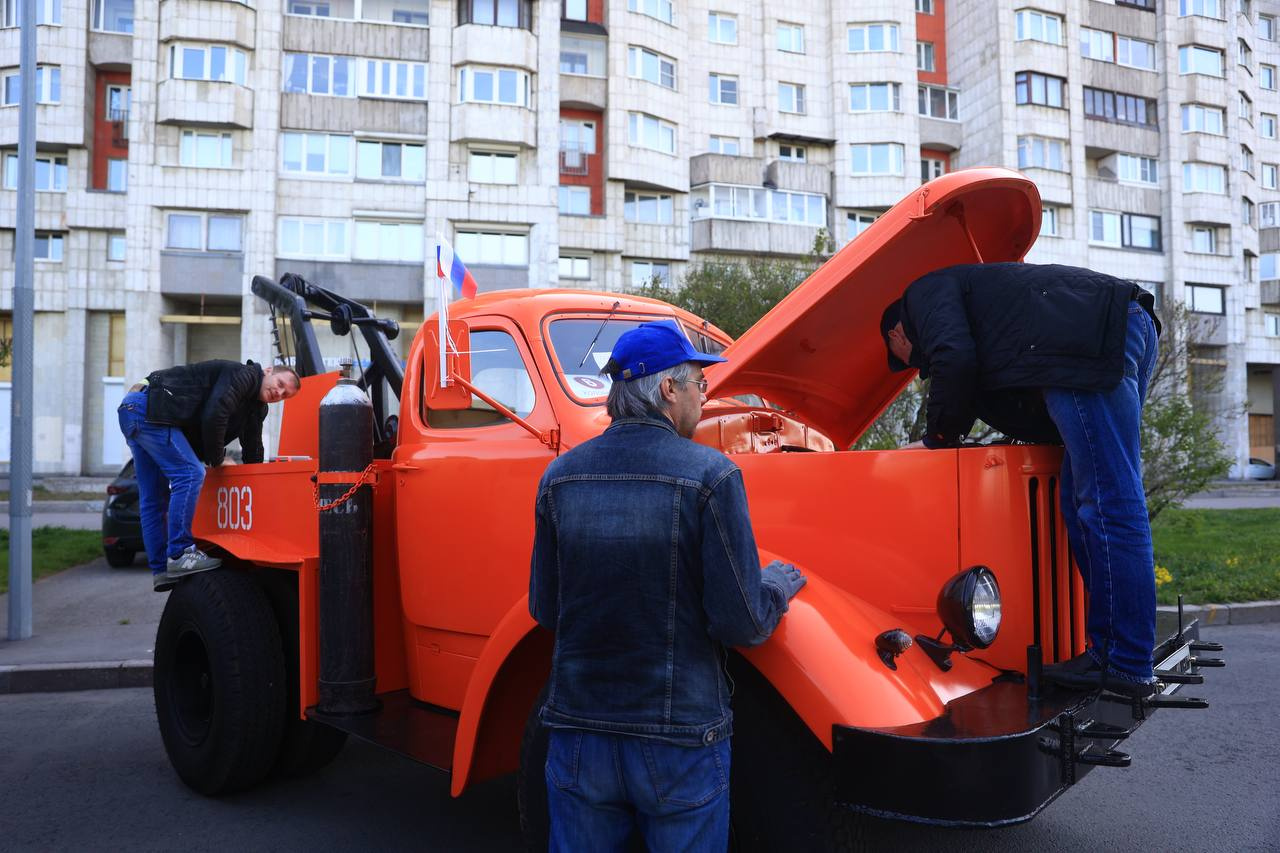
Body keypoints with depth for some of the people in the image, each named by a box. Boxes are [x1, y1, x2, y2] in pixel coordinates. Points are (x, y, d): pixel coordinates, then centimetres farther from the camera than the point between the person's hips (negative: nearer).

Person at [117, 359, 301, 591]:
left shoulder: (255, 408, 17)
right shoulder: (243, 375, -12)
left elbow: (253, 454, 20)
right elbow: (213, 416, -23)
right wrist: (218, 459, -11)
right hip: (148, 409, -11)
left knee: (152, 499, 9)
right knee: (190, 474, -18)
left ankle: (161, 571, 13)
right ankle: (179, 555, -17)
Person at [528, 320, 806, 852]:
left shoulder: (559, 476, -2)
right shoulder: (709, 475, -15)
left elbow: (544, 610, 5)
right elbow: (742, 624, -14)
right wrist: (780, 582, 6)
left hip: (577, 737, 4)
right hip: (679, 743, -3)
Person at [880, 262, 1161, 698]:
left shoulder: (925, 292, 12)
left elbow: (954, 360, -9)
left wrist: (940, 434, 4)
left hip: (1095, 335, -10)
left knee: (1108, 503, -10)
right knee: (1084, 503, 11)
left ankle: (1127, 667, -6)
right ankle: (1110, 648, 14)